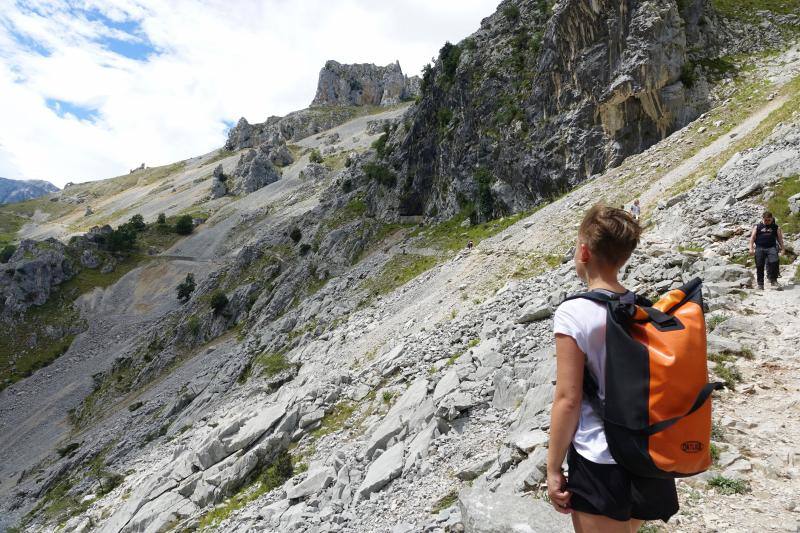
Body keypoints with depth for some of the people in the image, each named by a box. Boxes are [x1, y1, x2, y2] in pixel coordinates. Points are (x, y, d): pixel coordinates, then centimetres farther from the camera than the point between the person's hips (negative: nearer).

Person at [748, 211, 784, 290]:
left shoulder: (775, 227, 14)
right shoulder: (757, 227, 11)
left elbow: (780, 238, 15)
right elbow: (752, 237, 7)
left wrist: (782, 248, 7)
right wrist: (751, 248, -3)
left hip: (771, 248, 0)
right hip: (760, 248, 0)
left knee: (774, 262, -22)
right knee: (759, 266, -1)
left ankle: (773, 280, -10)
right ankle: (760, 284, 7)